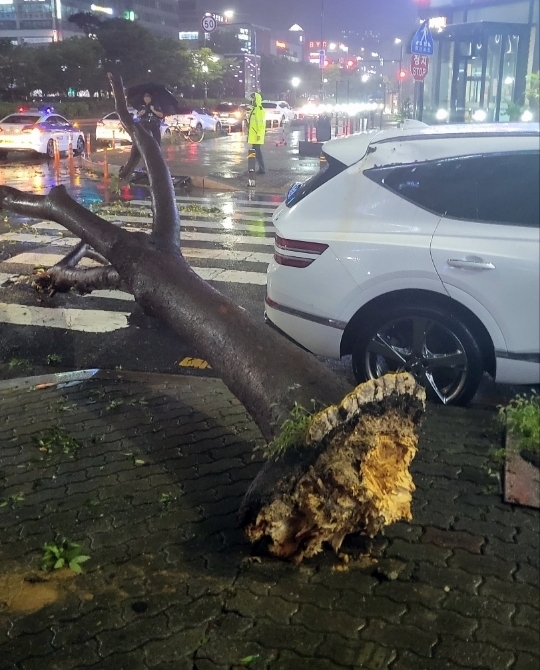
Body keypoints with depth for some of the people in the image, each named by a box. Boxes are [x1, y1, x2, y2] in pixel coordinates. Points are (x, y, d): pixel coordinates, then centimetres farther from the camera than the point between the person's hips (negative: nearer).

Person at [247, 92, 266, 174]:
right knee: (255, 151, 12)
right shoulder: (253, 109, 17)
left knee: (258, 151, -9)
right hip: (253, 135, 10)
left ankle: (262, 169, -6)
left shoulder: (259, 109, -14)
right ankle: (261, 168, 18)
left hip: (257, 135, -10)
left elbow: (261, 123, -20)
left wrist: (259, 134, -24)